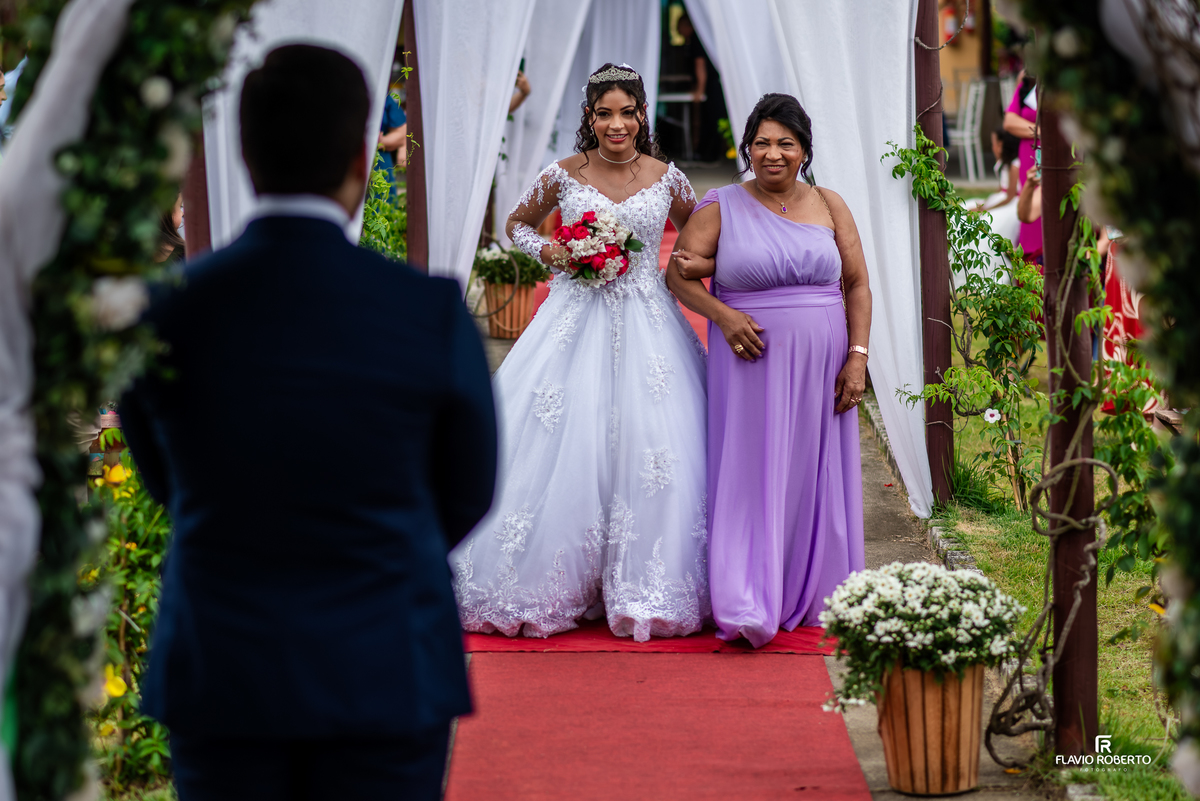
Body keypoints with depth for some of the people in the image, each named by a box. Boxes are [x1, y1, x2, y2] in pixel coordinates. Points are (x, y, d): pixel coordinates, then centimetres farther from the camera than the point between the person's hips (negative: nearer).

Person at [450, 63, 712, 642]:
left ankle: (644, 589, 6)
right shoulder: (563, 176, 1)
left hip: (647, 326, 1)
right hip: (576, 318, 0)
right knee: (561, 443, -4)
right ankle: (546, 587, 8)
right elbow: (517, 224, 16)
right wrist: (546, 251, -3)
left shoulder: (667, 179, 3)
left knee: (653, 451, -6)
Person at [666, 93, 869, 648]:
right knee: (750, 478, -7)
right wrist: (723, 315, -16)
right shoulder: (721, 208, 2)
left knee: (816, 477, 6)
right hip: (750, 361, -3)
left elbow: (857, 285, 8)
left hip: (821, 368, 3)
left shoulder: (828, 206, 8)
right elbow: (678, 275, 1)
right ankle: (749, 607, -8)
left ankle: (810, 596, 17)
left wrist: (857, 357, -2)